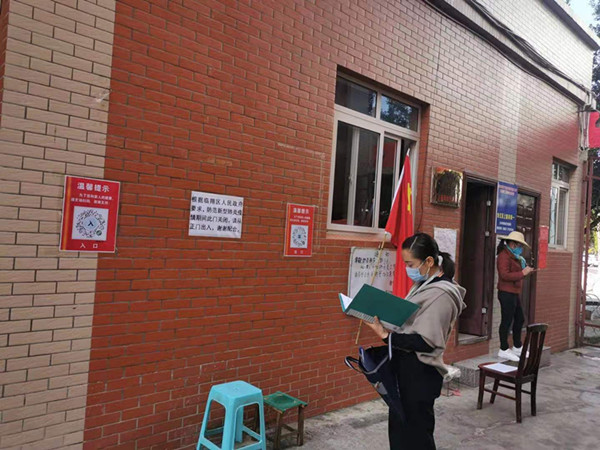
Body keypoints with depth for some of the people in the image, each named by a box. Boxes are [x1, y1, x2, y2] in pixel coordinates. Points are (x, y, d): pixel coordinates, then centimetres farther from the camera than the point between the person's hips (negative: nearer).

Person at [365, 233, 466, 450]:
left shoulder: (441, 294, -20)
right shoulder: (424, 286, 9)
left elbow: (425, 342, -23)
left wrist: (386, 336, -24)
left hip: (420, 374, -9)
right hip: (405, 368, 9)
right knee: (398, 430, 19)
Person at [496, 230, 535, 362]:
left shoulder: (513, 256, 19)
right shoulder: (504, 256, -14)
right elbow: (505, 275, -23)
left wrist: (525, 270, 6)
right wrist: (522, 273, -19)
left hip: (514, 293, 11)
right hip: (507, 293, -11)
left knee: (519, 320, 18)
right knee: (507, 321, -5)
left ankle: (517, 347, 31)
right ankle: (504, 350, 3)